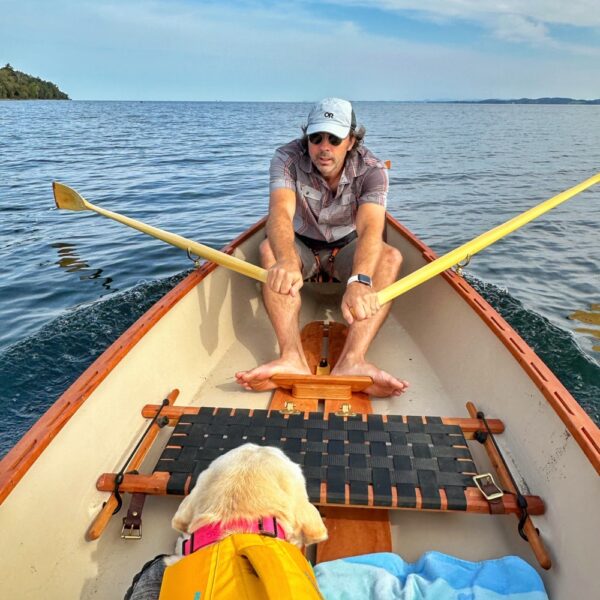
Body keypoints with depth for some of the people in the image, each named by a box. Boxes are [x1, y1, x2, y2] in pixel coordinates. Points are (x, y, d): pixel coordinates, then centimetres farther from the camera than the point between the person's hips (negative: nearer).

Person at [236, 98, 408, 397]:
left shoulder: (372, 170, -20)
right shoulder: (288, 158, -19)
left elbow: (370, 227, -38)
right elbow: (280, 211, -39)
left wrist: (359, 280, -59)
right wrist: (286, 261, -62)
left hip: (347, 250, 1)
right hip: (301, 248, 0)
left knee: (391, 257, -30)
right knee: (270, 249, -33)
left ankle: (352, 360, -49)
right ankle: (292, 357, -49)